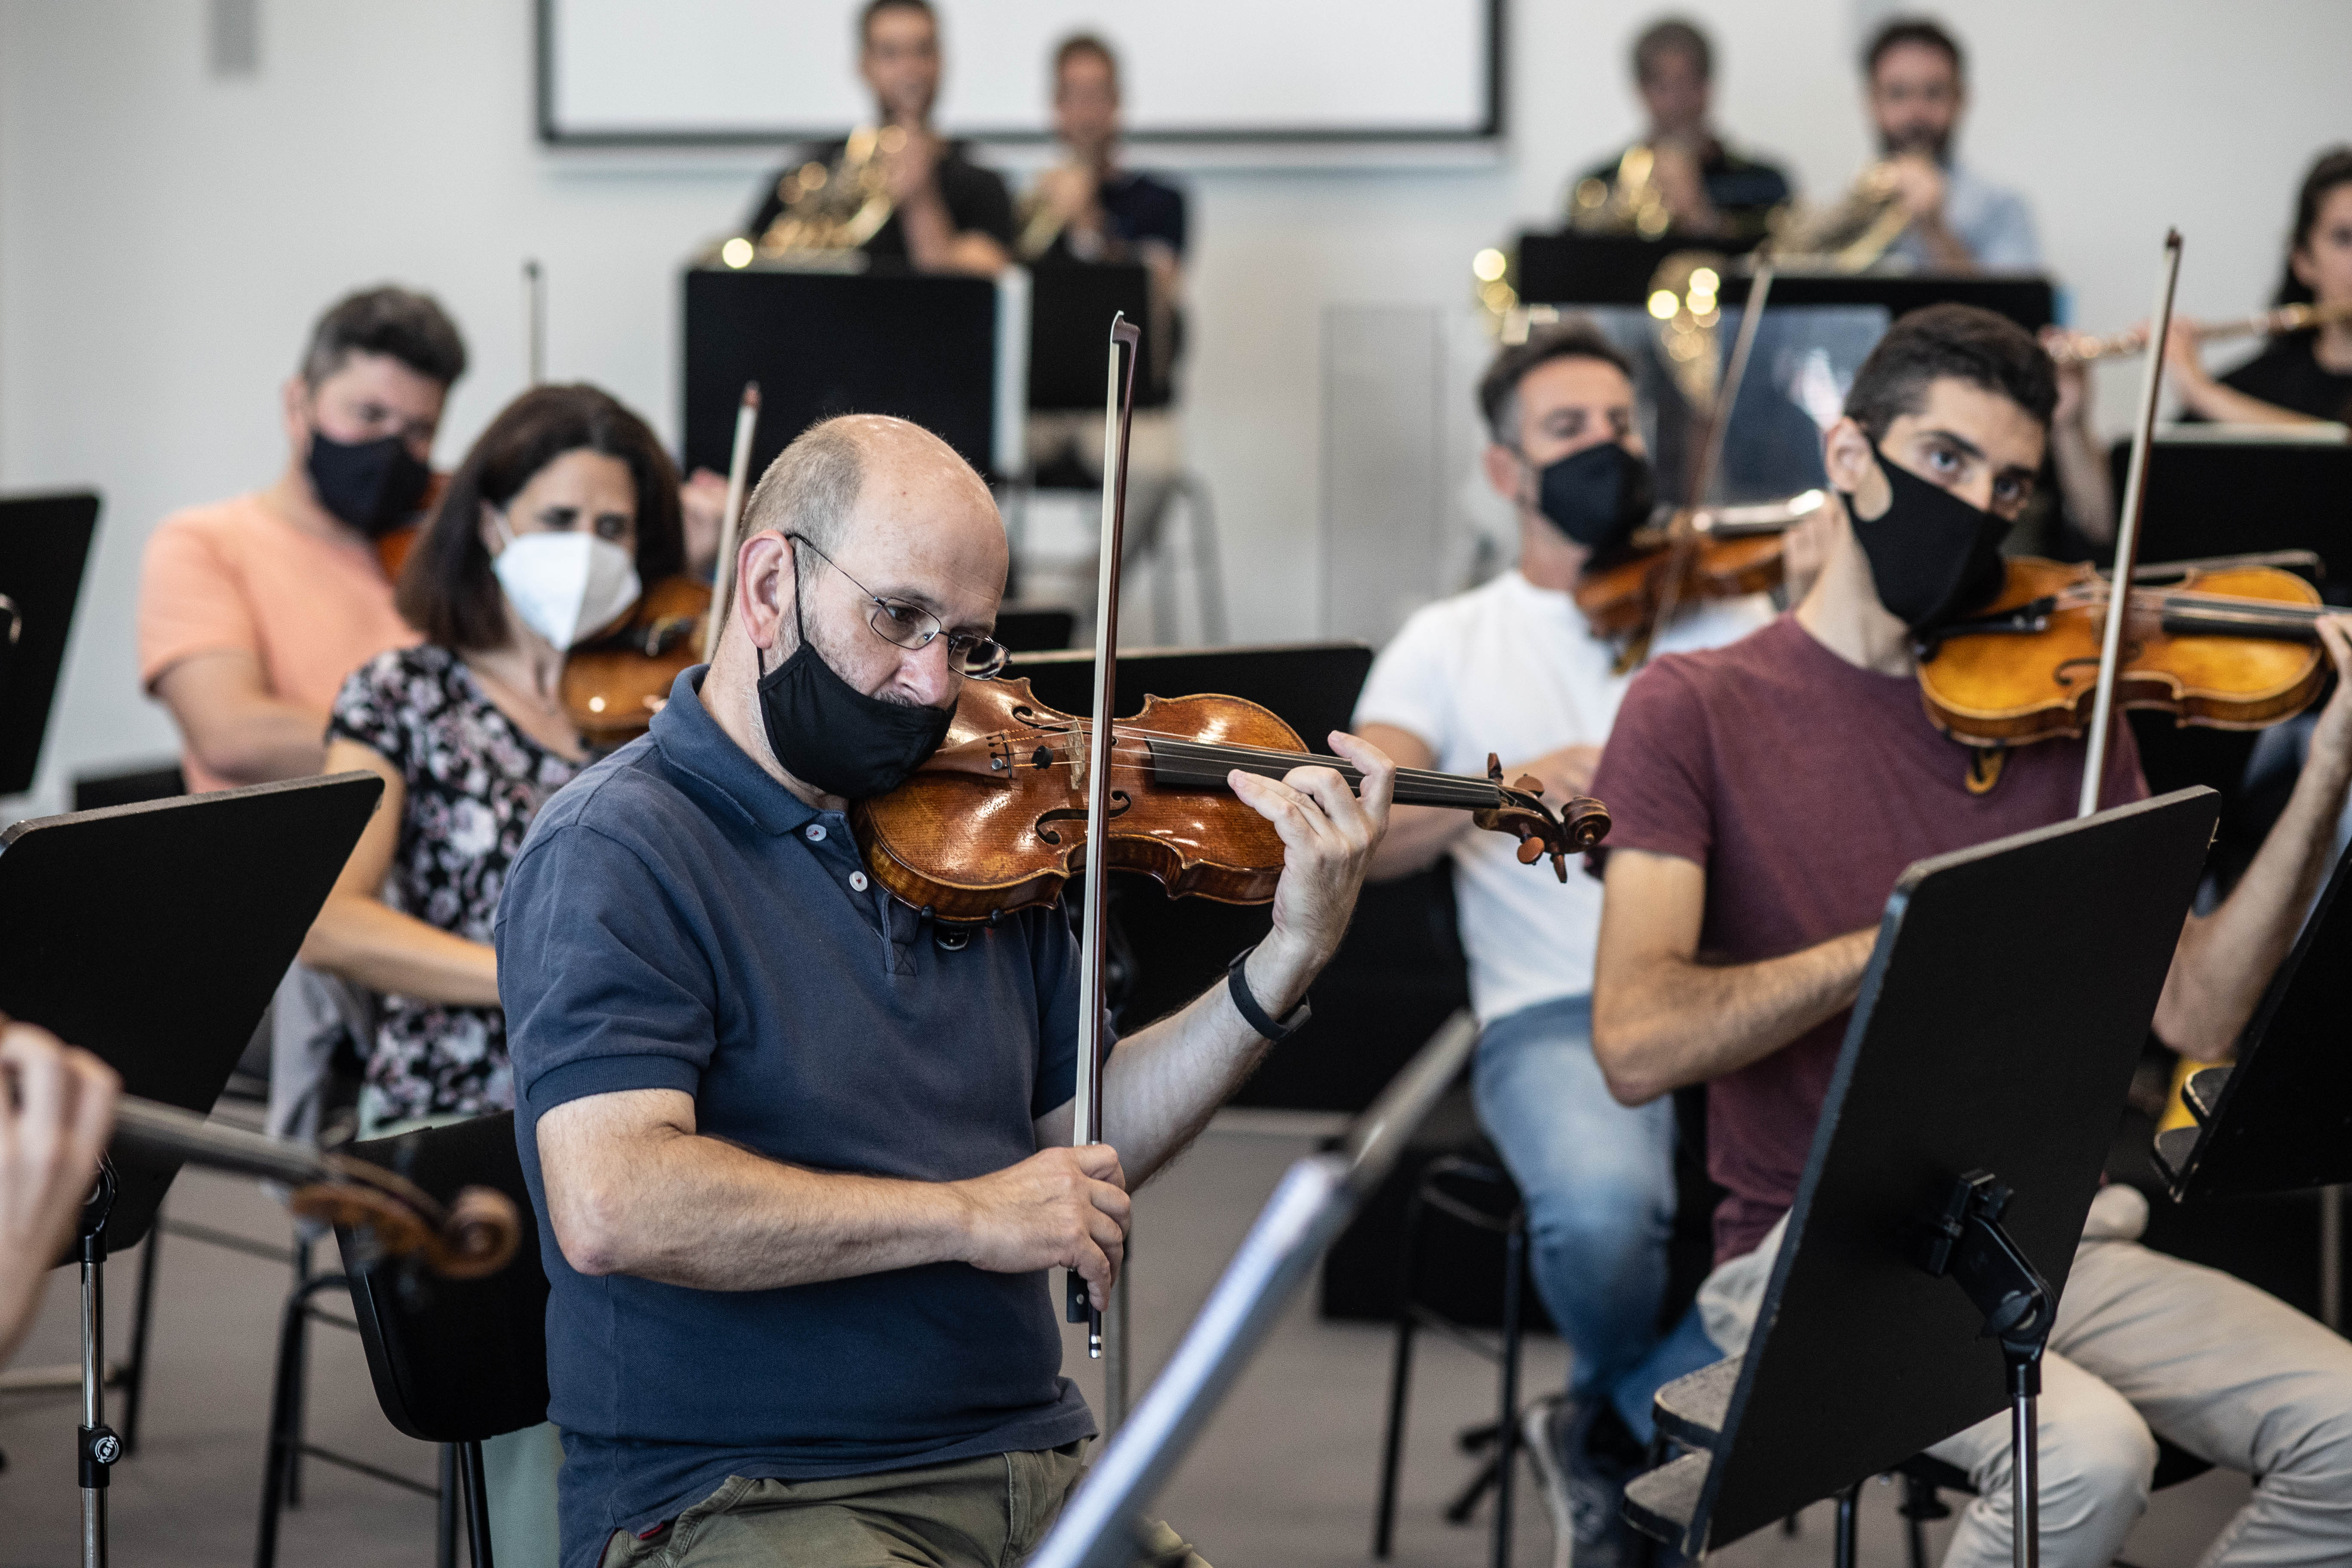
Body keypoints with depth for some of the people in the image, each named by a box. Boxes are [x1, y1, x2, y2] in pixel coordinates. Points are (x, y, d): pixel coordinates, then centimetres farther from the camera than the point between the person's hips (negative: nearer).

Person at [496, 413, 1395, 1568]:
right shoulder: (615, 853, -9)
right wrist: (968, 1216, -17)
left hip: (1033, 1468, 7)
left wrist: (1289, 962, 6)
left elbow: (1079, 1141, 19)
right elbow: (612, 1205, -23)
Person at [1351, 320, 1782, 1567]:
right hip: (1562, 1012, -2)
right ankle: (1675, 1436, 1)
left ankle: (1612, 1430, -4)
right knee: (1603, 1209, -36)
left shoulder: (1727, 617, 19)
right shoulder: (1453, 643, 16)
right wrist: (1510, 785, -16)